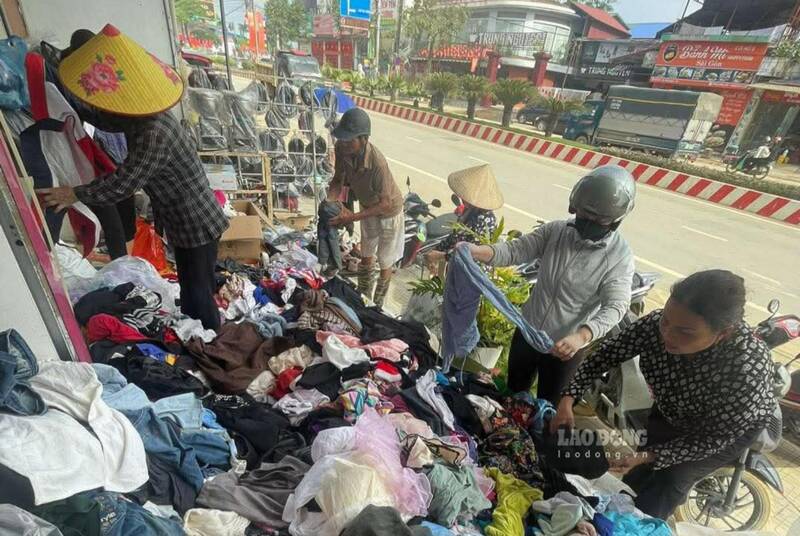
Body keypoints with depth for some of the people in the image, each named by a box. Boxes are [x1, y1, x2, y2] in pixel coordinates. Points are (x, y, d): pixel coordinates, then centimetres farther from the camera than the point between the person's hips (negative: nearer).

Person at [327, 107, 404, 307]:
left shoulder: (377, 163, -39)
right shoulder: (342, 149, -22)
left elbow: (385, 203, -29)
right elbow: (338, 179, -6)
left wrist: (353, 217, -34)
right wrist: (329, 203, -24)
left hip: (388, 212, -6)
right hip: (367, 207, 6)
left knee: (384, 263, 10)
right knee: (366, 257, 21)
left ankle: (377, 306, 31)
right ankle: (363, 298, 42)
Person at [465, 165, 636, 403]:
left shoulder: (620, 256, -17)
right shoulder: (556, 230, -7)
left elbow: (615, 306, -25)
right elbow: (516, 250, -12)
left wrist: (581, 336, -44)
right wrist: (478, 251, -32)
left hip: (565, 347, -3)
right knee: (513, 393, 26)